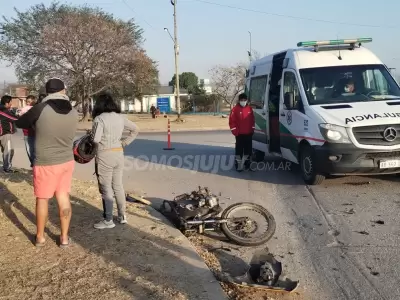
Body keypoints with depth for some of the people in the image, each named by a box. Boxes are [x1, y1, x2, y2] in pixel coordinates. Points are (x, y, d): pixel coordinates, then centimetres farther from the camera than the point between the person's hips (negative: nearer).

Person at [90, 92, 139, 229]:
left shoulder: (99, 118, -14)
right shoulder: (120, 117, 7)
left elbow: (96, 139, -21)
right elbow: (135, 129, 17)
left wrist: (91, 134, 0)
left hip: (104, 156, -6)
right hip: (119, 154, 6)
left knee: (106, 188, 2)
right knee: (118, 186, 17)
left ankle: (108, 220, 9)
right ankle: (122, 216, 25)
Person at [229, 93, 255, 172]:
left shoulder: (250, 108, 7)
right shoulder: (235, 109, -6)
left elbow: (252, 120, 13)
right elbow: (232, 121, -7)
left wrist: (252, 129, 8)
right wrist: (234, 131, -10)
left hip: (248, 133, 4)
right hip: (239, 134, -4)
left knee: (248, 149, 11)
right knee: (239, 149, -2)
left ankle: (247, 163, 23)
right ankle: (238, 165, 3)